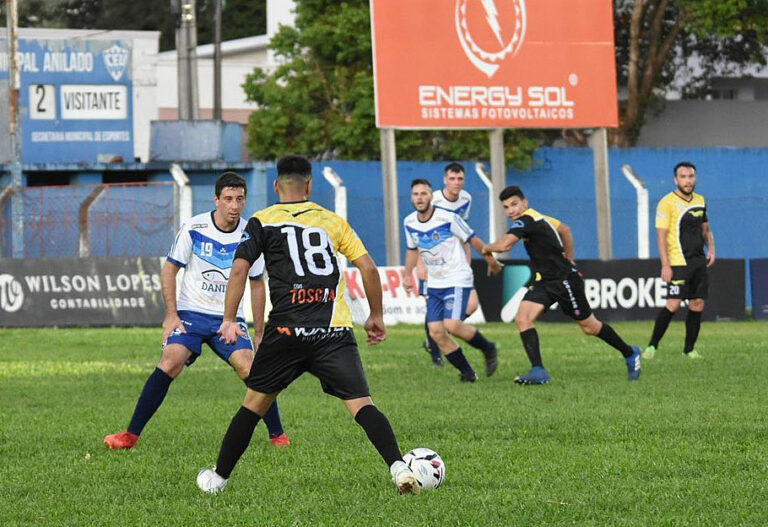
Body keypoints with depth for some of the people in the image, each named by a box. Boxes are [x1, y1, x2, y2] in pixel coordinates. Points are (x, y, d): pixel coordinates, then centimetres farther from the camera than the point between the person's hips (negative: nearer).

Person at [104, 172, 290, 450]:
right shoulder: (194, 228, -7)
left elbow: (257, 284, 11)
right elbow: (169, 269, 1)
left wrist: (259, 332, 12)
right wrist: (171, 315, -6)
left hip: (230, 318, 1)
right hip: (191, 313, -1)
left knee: (249, 369, -19)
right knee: (170, 363, -22)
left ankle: (278, 436, -3)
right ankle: (131, 435, -15)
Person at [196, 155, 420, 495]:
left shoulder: (262, 222, 9)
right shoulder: (332, 221, 15)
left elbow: (239, 269, -2)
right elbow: (368, 267, 11)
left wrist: (229, 320, 2)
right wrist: (376, 317, 21)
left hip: (287, 330, -1)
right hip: (335, 332, 1)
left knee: (255, 402, 14)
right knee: (361, 404, -5)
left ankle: (219, 477, 20)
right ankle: (399, 467, -25)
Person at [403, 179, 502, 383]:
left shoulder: (448, 218, -16)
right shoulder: (409, 223, 2)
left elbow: (473, 240, -4)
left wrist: (491, 261, 6)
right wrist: (407, 276, 20)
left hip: (457, 280, -6)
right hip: (434, 284, 6)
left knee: (452, 325, -21)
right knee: (436, 332, -5)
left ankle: (488, 349, 6)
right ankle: (466, 372, 10)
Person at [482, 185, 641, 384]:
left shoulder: (525, 221, -21)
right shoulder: (536, 217, 8)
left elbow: (504, 245, -34)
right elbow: (564, 229, 23)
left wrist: (487, 248, -12)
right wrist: (568, 259, 26)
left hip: (564, 279, -9)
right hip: (544, 281, 9)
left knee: (590, 327, 7)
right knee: (522, 318, -11)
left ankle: (630, 354, 28)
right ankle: (538, 371, -14)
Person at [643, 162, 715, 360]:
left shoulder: (700, 201, 13)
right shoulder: (667, 202, -7)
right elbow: (661, 235, -11)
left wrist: (711, 249, 7)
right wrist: (665, 265, -17)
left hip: (699, 262, 6)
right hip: (678, 262, -6)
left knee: (697, 304, 3)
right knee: (673, 304, -14)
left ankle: (689, 349, 11)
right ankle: (652, 346, -5)